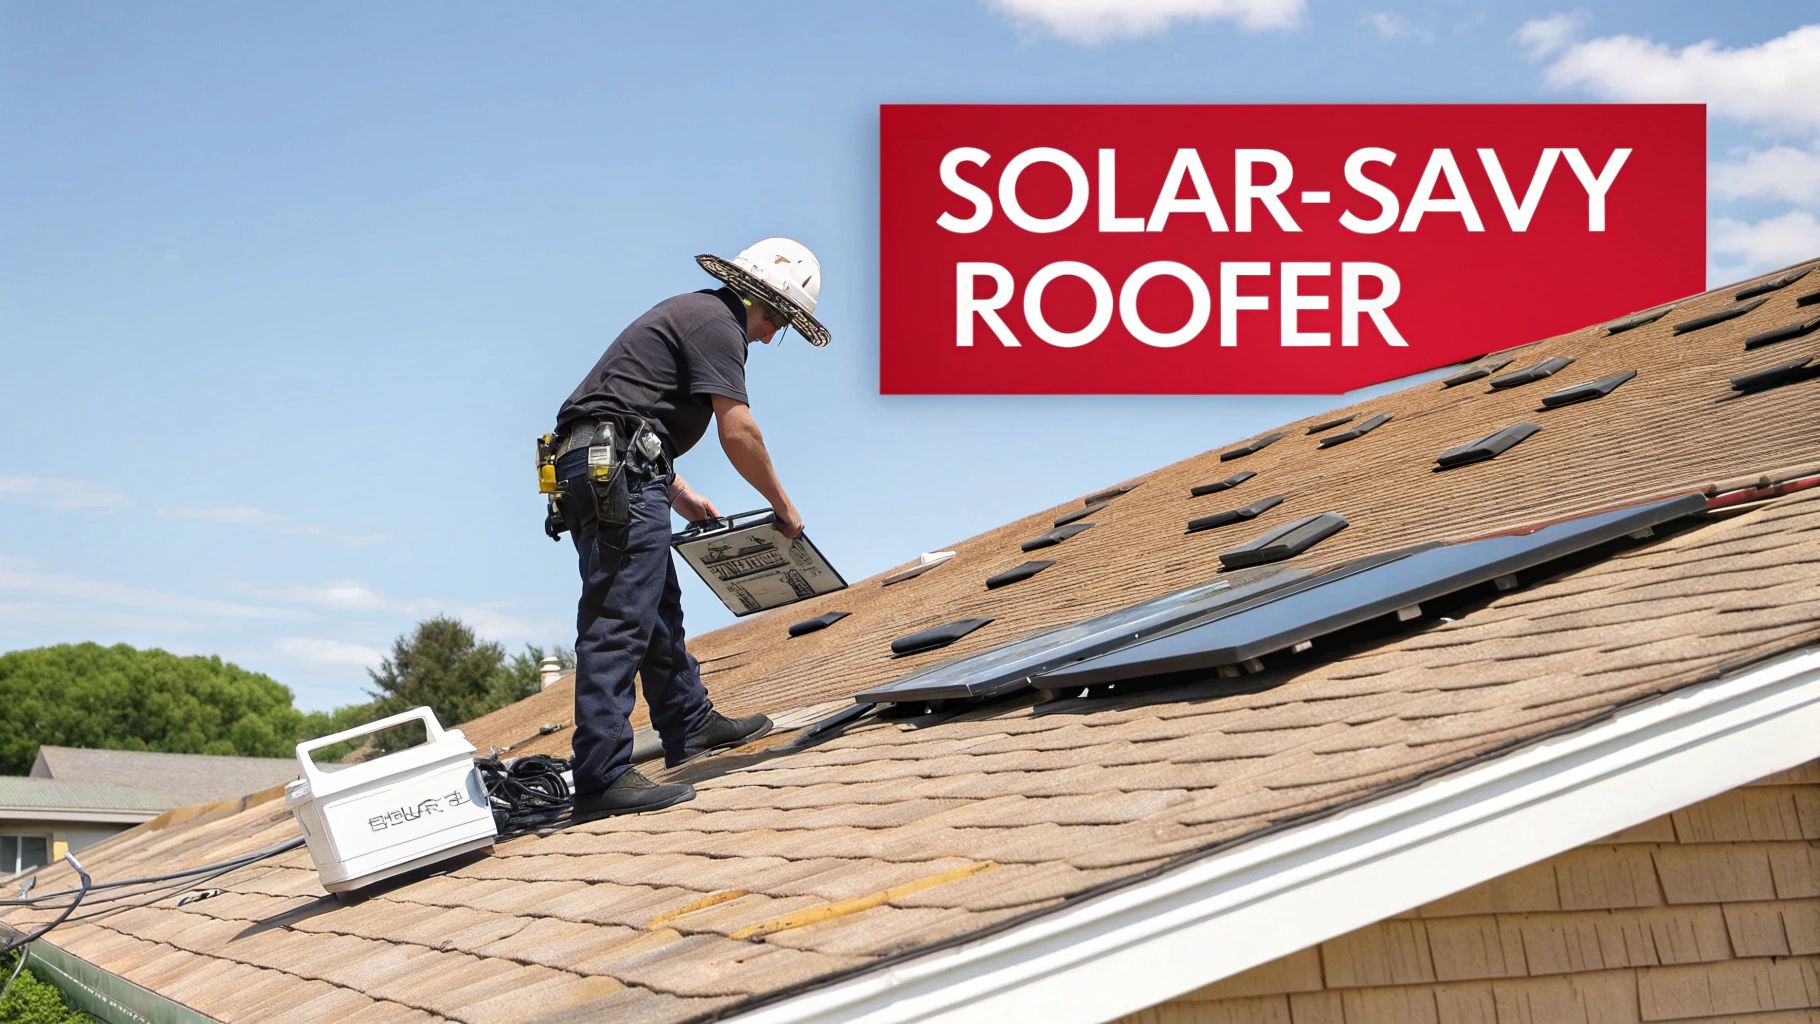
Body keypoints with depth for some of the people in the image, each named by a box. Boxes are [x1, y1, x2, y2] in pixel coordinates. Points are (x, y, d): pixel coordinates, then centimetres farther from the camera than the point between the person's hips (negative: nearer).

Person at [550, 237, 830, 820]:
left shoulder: (689, 314, 26)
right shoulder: (716, 322, -5)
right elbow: (738, 432, -12)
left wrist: (678, 495, 25)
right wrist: (783, 507, 0)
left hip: (589, 465, 11)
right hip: (618, 468, -11)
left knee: (659, 608, 22)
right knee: (620, 620, -16)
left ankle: (691, 726, 36)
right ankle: (602, 778, -21)